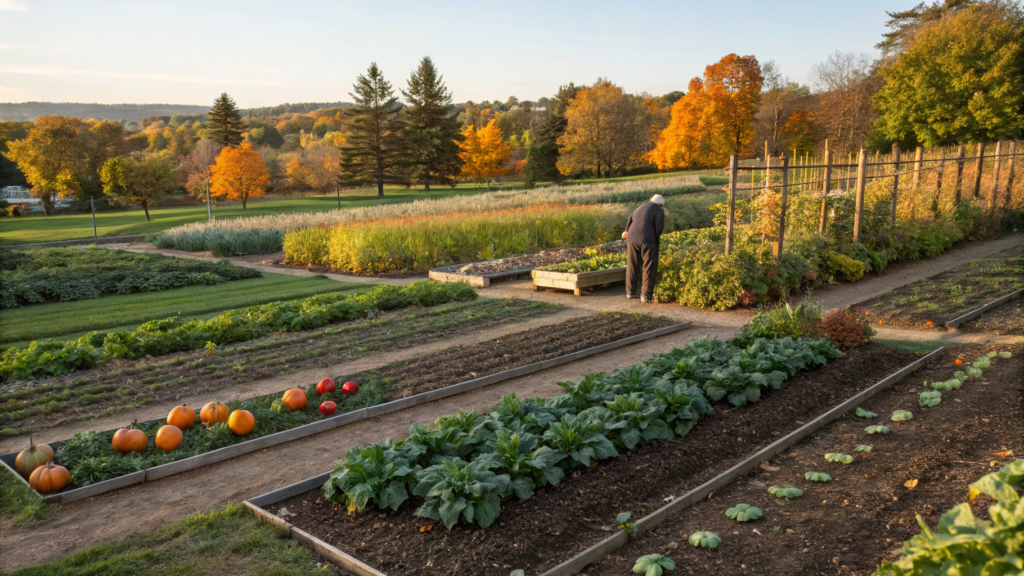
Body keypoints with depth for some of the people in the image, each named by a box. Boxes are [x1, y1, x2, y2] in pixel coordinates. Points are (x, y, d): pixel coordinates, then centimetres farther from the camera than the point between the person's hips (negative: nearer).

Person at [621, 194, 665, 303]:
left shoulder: (639, 209, 22)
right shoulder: (658, 210, 2)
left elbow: (630, 220, 29)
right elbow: (659, 227, -7)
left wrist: (627, 232, 46)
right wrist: (656, 238, 10)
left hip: (632, 239, 6)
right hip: (647, 241, -6)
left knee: (632, 266, 15)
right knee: (649, 268, 1)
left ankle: (630, 292, 23)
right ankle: (646, 294, -1)